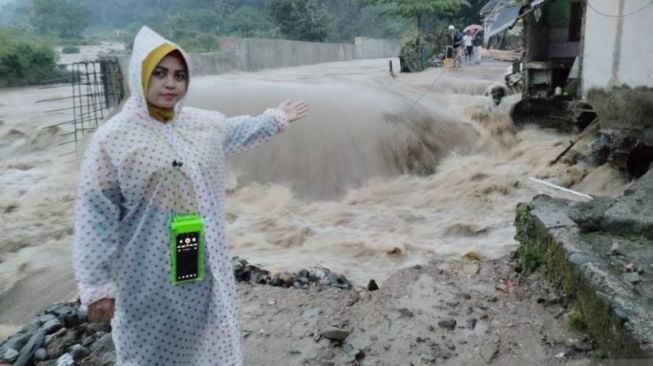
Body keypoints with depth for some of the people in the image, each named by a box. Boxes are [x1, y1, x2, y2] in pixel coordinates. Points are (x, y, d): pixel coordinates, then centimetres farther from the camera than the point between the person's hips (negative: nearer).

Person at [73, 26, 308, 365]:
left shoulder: (204, 123, 1)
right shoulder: (112, 138, -14)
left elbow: (238, 131, 24)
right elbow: (95, 215, -13)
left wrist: (276, 118, 34)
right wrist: (96, 284, -14)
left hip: (202, 264, 5)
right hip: (149, 273, -5)